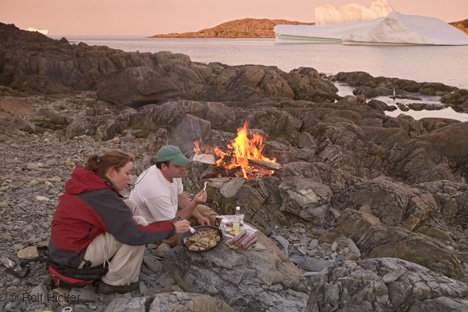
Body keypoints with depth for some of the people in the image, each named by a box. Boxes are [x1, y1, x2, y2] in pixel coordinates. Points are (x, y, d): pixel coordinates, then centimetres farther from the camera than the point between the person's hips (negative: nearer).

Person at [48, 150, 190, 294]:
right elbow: (135, 235, -27)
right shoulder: (103, 196, -26)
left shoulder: (87, 182, 0)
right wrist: (171, 228, -17)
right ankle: (115, 282, -2)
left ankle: (112, 262, 10)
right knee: (138, 225, -17)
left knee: (130, 206, 3)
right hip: (73, 256, -9)